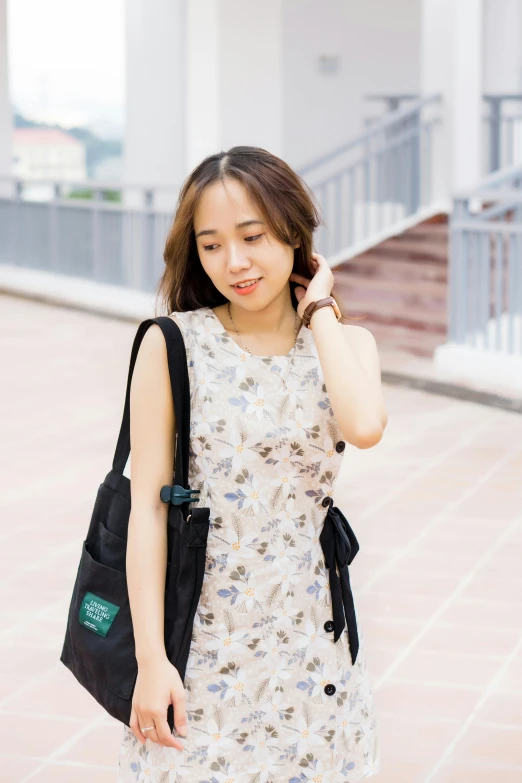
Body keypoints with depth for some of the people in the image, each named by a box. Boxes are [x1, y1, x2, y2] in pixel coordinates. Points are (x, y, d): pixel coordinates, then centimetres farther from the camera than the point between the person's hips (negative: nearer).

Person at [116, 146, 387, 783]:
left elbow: (364, 427, -22)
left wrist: (318, 309, -10)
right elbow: (147, 502, -9)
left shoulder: (346, 342, 1)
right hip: (201, 632, -2)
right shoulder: (173, 344, -8)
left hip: (308, 631, 3)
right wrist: (150, 656, -11)